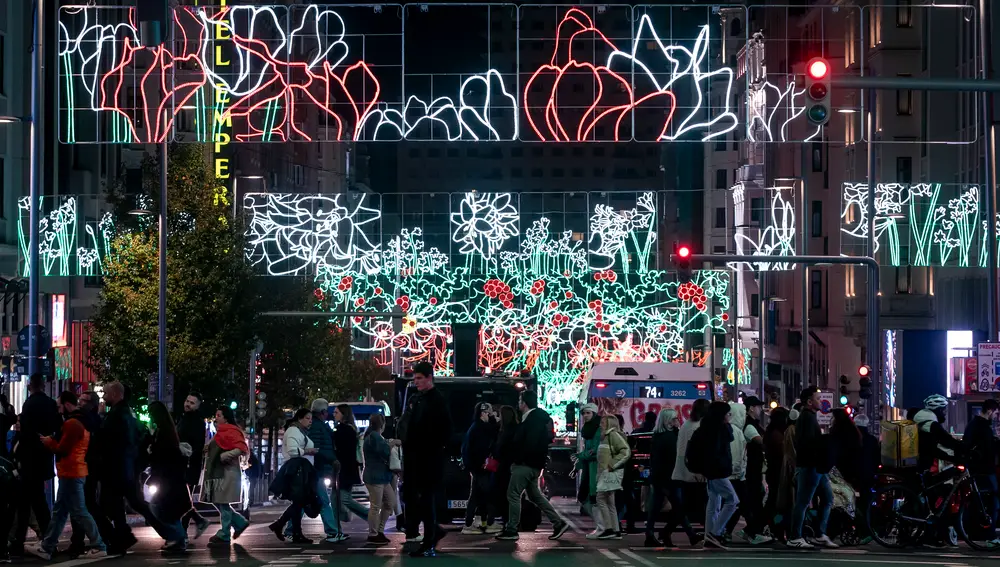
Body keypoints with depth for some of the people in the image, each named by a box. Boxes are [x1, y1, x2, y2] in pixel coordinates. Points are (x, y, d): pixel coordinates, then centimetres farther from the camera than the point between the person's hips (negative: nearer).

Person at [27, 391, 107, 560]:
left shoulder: (71, 423, -17)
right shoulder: (81, 421, 15)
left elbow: (62, 450, -18)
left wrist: (48, 442, -2)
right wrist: (53, 442, 7)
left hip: (71, 473, -11)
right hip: (73, 472, 11)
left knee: (79, 512, -6)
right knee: (59, 511, 11)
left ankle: (99, 547, -4)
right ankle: (46, 548, 15)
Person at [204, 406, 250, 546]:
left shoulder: (232, 432, -12)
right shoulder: (220, 433, 19)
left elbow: (242, 449, -23)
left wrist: (223, 457, -22)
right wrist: (208, 451, 16)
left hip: (227, 473, -10)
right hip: (217, 473, 10)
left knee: (223, 503, -6)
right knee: (218, 502, 11)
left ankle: (224, 535, -1)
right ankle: (240, 523, 23)